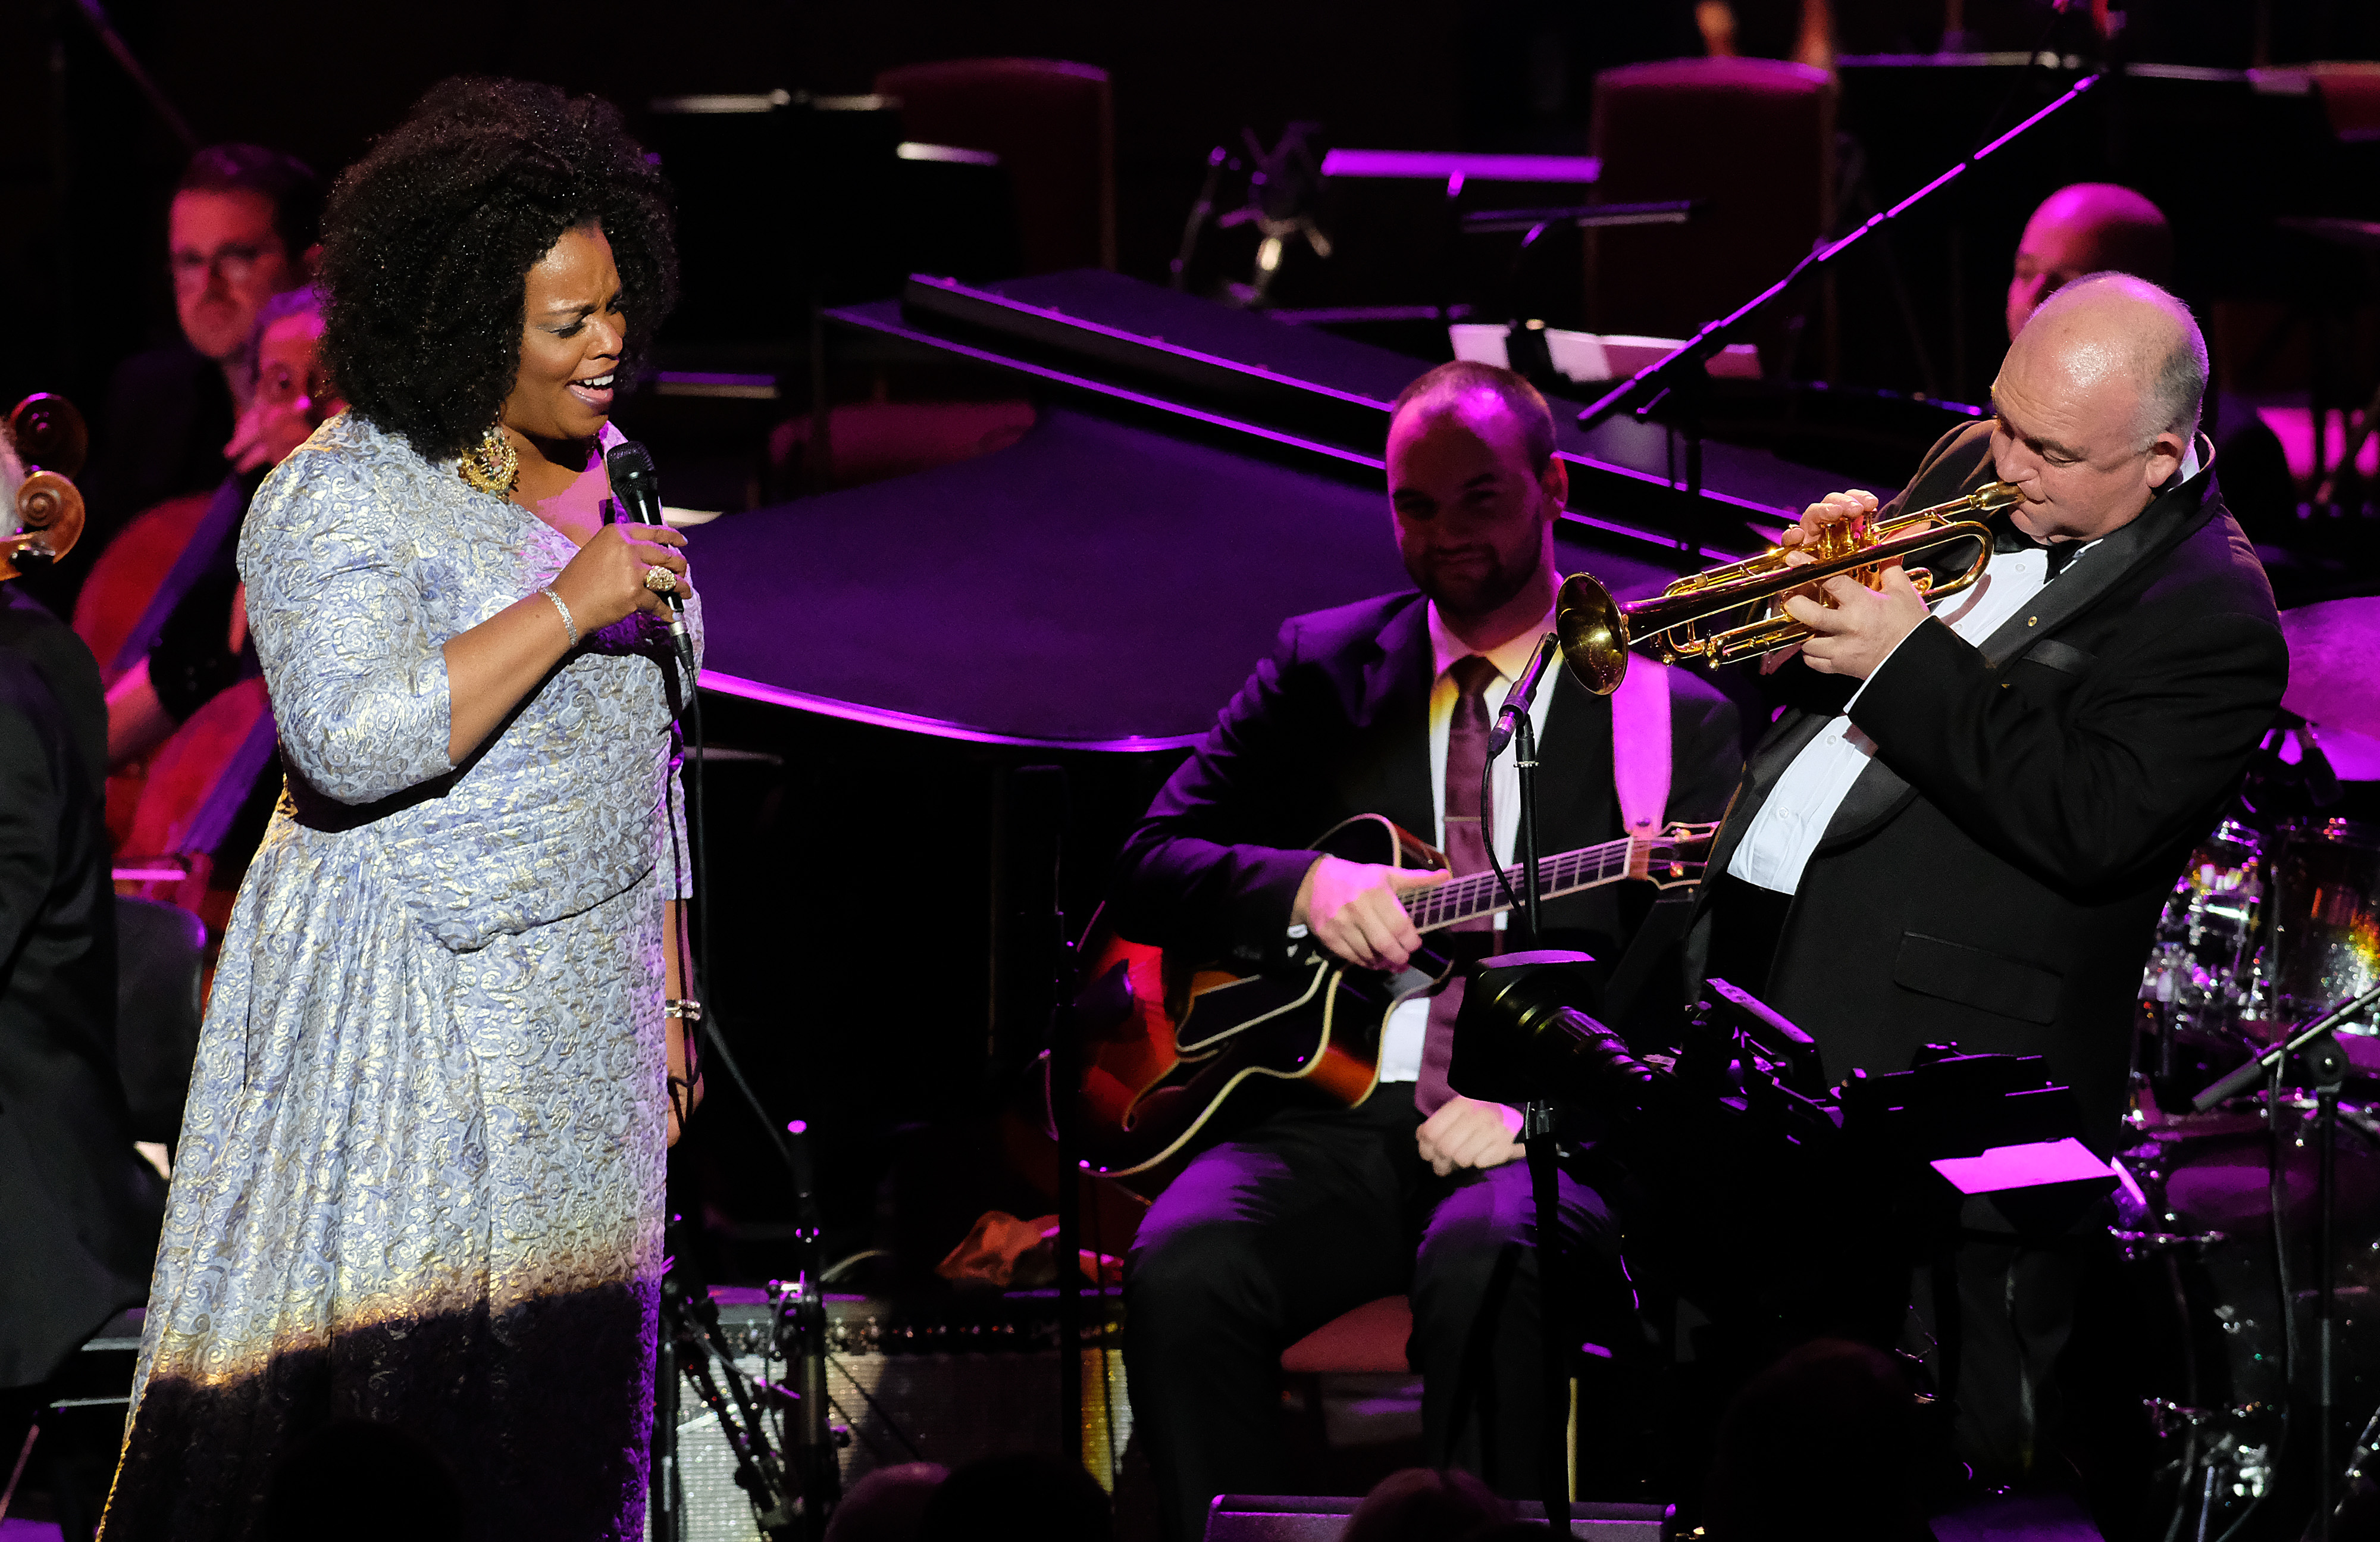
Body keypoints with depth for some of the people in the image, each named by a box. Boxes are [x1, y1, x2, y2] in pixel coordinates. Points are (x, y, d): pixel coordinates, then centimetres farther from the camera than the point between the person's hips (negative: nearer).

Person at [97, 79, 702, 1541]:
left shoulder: (591, 477, 13)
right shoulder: (342, 498, -11)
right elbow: (357, 739, -25)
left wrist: (666, 993, 18)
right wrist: (566, 609, -23)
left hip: (578, 1012, 7)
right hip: (405, 1011, -7)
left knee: (565, 1370, 3)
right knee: (383, 1380, -10)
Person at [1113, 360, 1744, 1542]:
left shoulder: (1674, 713, 8)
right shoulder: (1323, 670, 16)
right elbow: (1146, 868, 12)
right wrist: (1305, 885, -10)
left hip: (1548, 1140, -2)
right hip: (1335, 1110, 3)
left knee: (1485, 1259, -38)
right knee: (1180, 1272, -29)